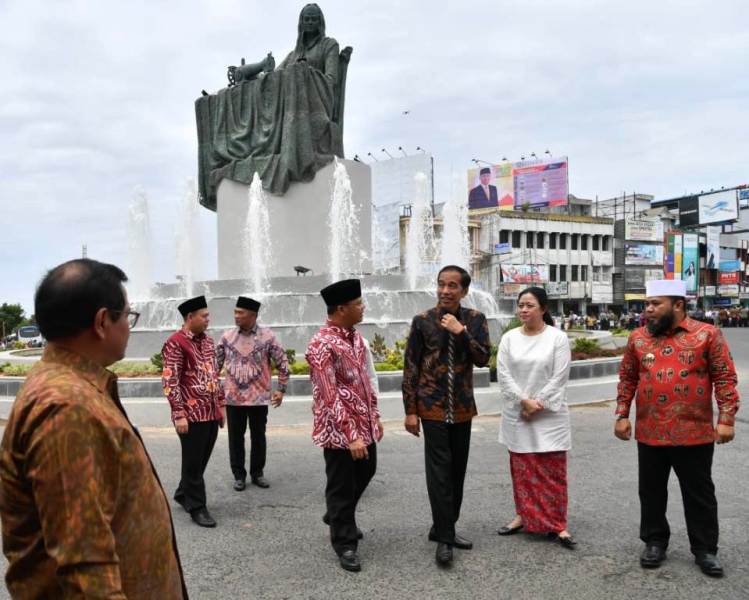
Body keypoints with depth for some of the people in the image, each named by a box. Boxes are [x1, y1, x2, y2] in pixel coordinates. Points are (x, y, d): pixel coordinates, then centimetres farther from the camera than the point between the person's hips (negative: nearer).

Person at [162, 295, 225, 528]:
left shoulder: (208, 341, 12)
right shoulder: (175, 343, -12)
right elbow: (170, 382, -15)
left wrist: (221, 405, 16)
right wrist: (179, 414, -18)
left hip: (211, 413, 7)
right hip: (192, 415, -7)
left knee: (202, 460, 17)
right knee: (193, 463, 3)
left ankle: (183, 494, 35)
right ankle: (197, 507, 14)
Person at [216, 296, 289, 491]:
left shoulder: (267, 336, -6)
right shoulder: (227, 337, 0)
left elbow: (283, 363, 0)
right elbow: (216, 363, 9)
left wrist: (281, 389, -1)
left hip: (259, 397, -1)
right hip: (233, 397, 1)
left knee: (258, 437, 10)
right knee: (236, 438, 8)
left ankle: (257, 473, 24)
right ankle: (239, 475, 21)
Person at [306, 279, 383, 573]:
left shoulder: (356, 337, 6)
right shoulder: (322, 344, -21)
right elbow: (329, 396, -24)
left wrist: (375, 416, 15)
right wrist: (351, 435, -25)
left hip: (365, 424, 9)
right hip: (339, 430, -9)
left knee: (365, 473, 23)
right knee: (341, 486, 6)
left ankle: (336, 516, 47)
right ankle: (345, 543, 24)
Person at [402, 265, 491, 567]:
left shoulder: (475, 319, 1)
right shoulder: (422, 321, -5)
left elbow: (483, 359, -8)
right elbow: (410, 368, -3)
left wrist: (461, 331, -19)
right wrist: (410, 410, -6)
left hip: (463, 408, 3)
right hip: (433, 407, -3)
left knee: (457, 470, 11)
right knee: (439, 471, -6)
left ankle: (443, 528, 26)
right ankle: (444, 537, 2)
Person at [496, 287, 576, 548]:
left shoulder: (558, 338, -6)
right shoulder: (509, 338, 3)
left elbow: (559, 378, -10)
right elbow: (503, 374, -3)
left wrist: (536, 405, -13)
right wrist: (524, 401, -14)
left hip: (549, 415, -3)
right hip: (516, 414, 3)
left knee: (552, 471, 1)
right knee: (521, 469, 12)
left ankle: (557, 524, 10)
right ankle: (524, 515, 25)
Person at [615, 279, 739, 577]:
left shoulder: (707, 334, -6)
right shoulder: (638, 338, 3)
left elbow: (725, 378, -4)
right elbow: (627, 379, 10)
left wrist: (726, 419, -9)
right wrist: (621, 415, 5)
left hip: (694, 433, -3)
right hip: (649, 433, 3)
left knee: (699, 494, 10)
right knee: (652, 491, 13)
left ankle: (705, 549, 25)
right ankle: (655, 542, 30)